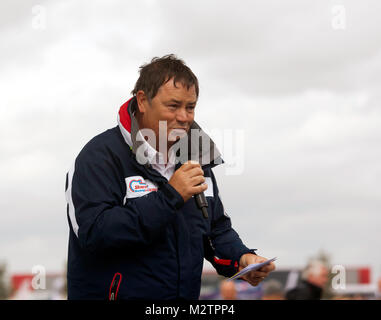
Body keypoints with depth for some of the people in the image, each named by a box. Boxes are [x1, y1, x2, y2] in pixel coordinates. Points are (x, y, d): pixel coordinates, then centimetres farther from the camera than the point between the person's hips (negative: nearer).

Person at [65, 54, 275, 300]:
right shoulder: (101, 156, -8)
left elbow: (217, 229, 22)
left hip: (187, 295, 6)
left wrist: (241, 257, 2)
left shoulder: (195, 158, 13)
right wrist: (169, 197, -20)